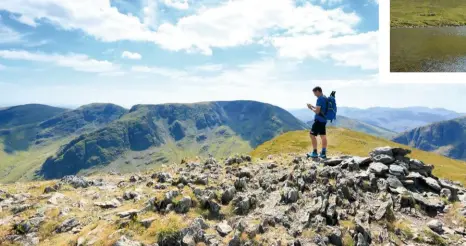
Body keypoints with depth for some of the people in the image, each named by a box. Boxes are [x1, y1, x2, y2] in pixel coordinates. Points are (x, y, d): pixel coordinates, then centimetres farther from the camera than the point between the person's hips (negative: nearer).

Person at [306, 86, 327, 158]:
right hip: (323, 120, 9)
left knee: (312, 135, -2)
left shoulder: (320, 99, -17)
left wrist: (311, 108, -4)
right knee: (323, 136, 9)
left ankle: (314, 153, -1)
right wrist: (313, 106, 16)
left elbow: (317, 111, -20)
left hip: (319, 120, -9)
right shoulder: (325, 98, 13)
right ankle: (323, 153, 12)